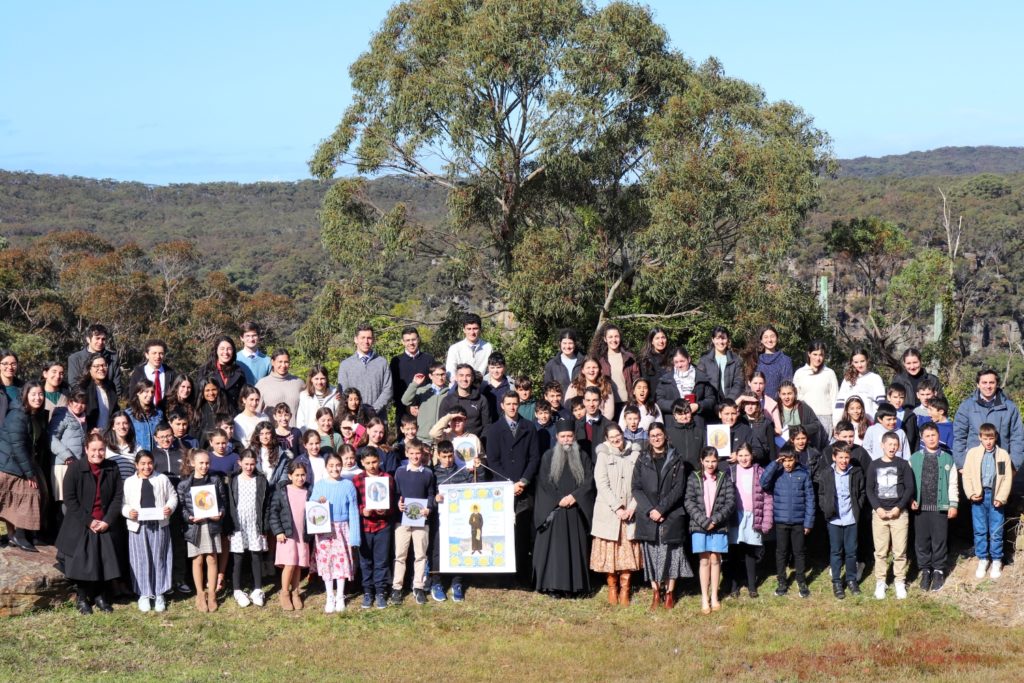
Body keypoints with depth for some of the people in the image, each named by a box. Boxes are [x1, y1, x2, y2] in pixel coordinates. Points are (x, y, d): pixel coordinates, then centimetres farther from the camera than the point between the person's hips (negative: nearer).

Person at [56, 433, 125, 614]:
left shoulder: (112, 469, 1)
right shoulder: (75, 469, -7)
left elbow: (118, 497, 1)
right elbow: (69, 499, -9)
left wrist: (108, 521, -11)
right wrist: (88, 521, -13)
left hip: (106, 525, 2)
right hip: (80, 526, -2)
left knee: (106, 561, 1)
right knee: (82, 563, -1)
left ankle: (101, 596, 16)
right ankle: (82, 598, 14)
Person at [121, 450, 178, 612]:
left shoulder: (162, 479, 4)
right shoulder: (129, 482, 3)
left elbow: (172, 496, 10)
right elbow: (122, 503, 5)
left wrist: (170, 507, -9)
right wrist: (128, 512, -15)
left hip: (159, 525, 0)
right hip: (138, 526, 0)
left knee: (159, 559, 6)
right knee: (141, 560, 3)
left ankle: (159, 594, 15)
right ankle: (144, 594, 13)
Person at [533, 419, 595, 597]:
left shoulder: (583, 457, 8)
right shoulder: (548, 457, 5)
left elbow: (589, 481, 1)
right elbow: (543, 483, 0)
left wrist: (574, 496, -13)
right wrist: (558, 501, -10)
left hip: (576, 510, 1)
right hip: (553, 511, -1)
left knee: (575, 548, 1)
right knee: (554, 547, -4)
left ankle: (574, 585, 4)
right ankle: (553, 586, -2)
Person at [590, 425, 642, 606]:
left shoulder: (635, 454, 5)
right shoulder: (603, 455, 2)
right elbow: (602, 484, -5)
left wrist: (632, 507, -9)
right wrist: (617, 507, -12)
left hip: (630, 511, 1)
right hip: (608, 511, -1)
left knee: (628, 550, 0)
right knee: (609, 550, 0)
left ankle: (625, 589, 6)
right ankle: (612, 588, 10)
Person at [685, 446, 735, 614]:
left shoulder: (724, 478, 4)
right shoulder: (694, 478, 3)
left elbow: (731, 502, -2)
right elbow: (688, 502, -4)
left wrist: (715, 520, -12)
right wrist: (704, 521, -14)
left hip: (719, 525, 0)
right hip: (699, 525, 0)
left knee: (715, 560, 3)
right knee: (704, 560, 2)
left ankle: (714, 597, 12)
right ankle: (704, 598, 5)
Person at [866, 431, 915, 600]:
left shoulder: (903, 464, 3)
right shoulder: (874, 465, 6)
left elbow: (909, 488, 0)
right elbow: (869, 489, 5)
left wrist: (898, 507, -9)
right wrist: (877, 508, -8)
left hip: (899, 513, -1)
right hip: (879, 512, 1)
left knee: (900, 551, -1)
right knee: (880, 551, 2)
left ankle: (900, 582, 9)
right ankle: (880, 582, 10)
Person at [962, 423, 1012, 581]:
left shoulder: (1003, 455, 3)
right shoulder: (972, 453, 3)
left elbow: (1007, 478, 0)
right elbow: (967, 475, 2)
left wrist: (1001, 498, -9)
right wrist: (971, 493, -10)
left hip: (995, 498, -1)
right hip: (978, 497, 1)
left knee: (996, 531, 3)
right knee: (979, 531, 6)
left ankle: (996, 561, 15)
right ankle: (982, 559, 18)